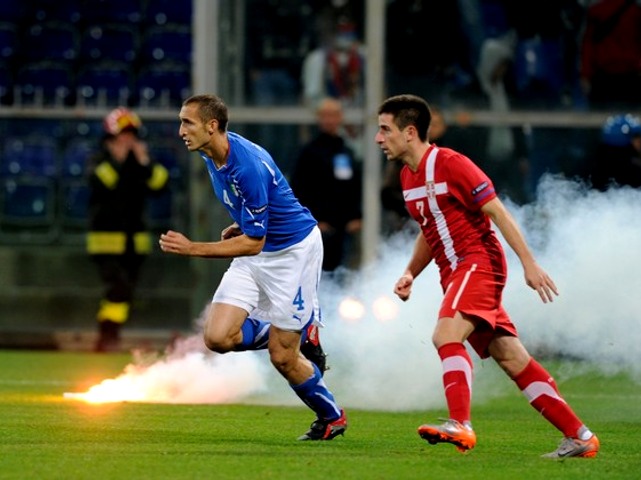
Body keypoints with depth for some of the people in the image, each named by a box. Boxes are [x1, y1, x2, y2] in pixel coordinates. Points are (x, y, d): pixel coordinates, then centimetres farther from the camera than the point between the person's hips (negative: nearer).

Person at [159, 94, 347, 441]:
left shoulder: (249, 167, -31)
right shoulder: (209, 153, -4)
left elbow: (253, 243, -27)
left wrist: (193, 249, -31)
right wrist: (241, 225, 9)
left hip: (294, 249, -8)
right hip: (256, 251, 8)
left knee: (281, 357, -4)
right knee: (218, 337, -9)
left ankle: (331, 417, 21)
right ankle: (299, 329, 15)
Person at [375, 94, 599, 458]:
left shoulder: (450, 164, -13)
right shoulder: (408, 176, 13)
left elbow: (498, 212, -14)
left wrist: (529, 264, -18)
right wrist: (410, 274, 11)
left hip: (479, 261, -8)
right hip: (454, 274, 8)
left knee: (446, 335, -27)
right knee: (511, 357, 4)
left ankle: (461, 426, -32)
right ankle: (580, 436, 6)